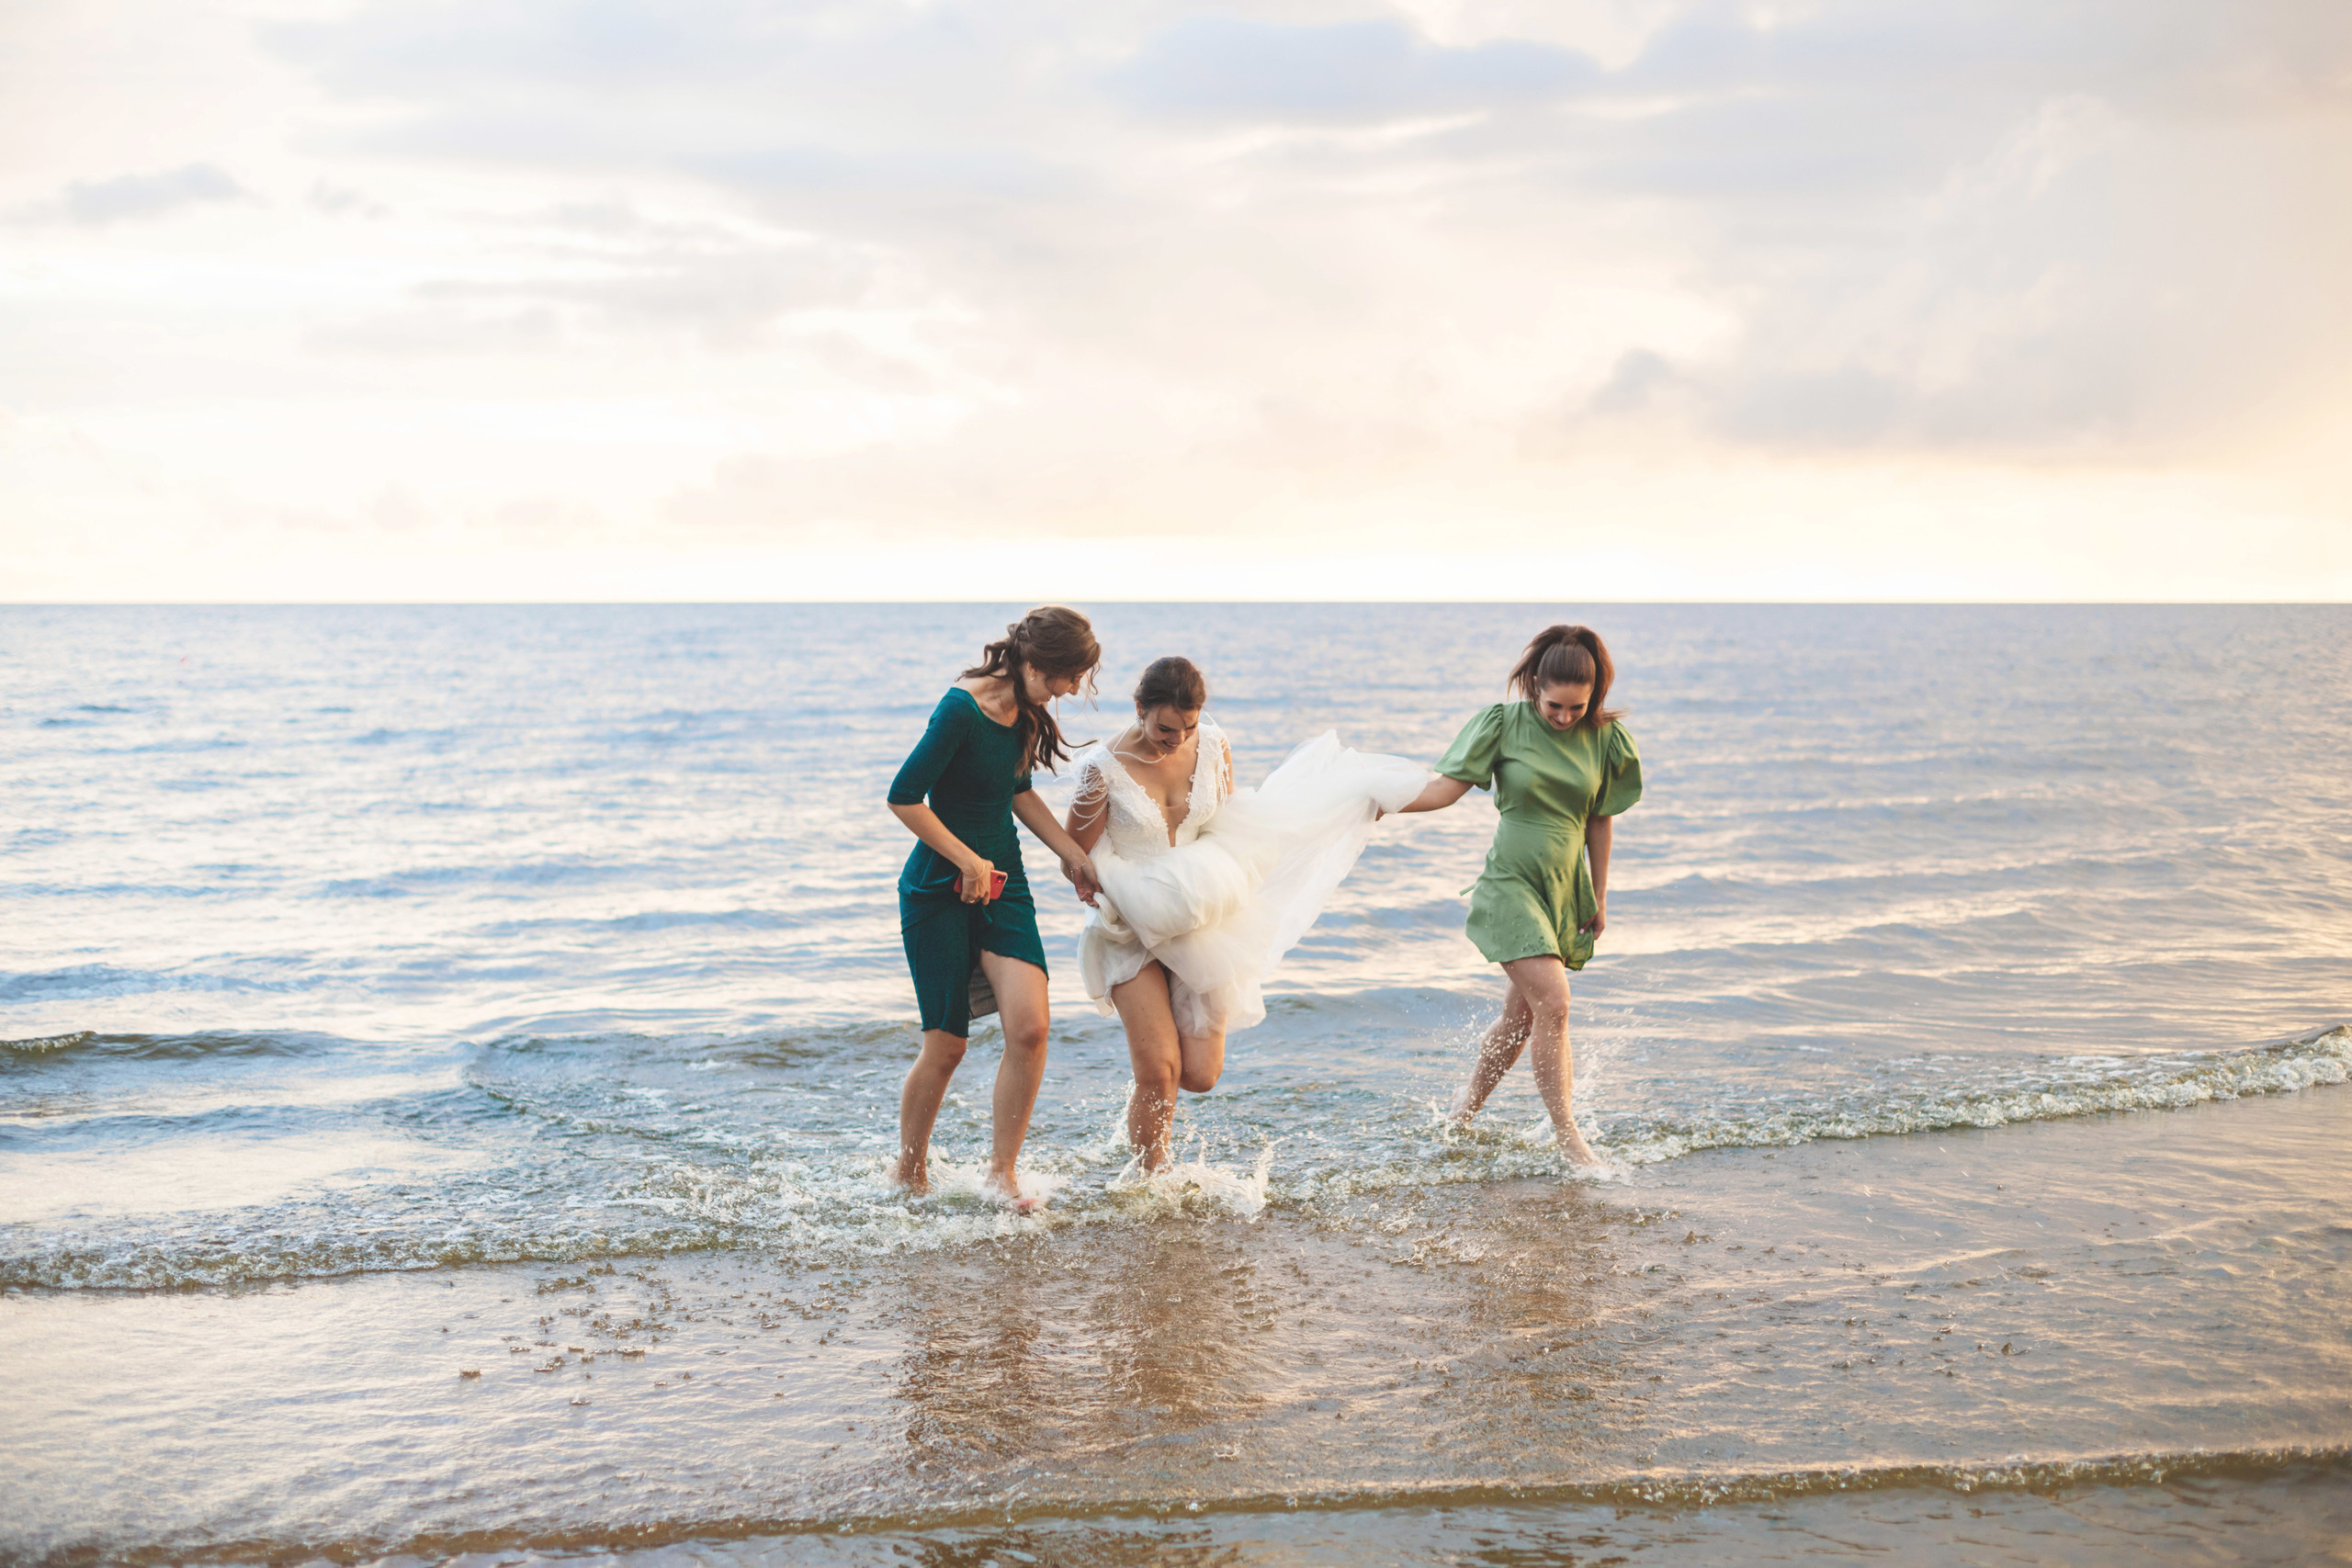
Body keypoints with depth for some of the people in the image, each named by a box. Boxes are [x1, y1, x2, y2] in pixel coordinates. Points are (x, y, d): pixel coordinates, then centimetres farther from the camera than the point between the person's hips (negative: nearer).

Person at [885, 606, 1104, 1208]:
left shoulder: (1025, 712, 3)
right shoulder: (962, 710, -22)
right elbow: (903, 798, -21)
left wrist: (1074, 855, 15)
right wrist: (970, 862, -14)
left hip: (1002, 886, 6)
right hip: (938, 891, -6)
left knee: (1029, 1028, -12)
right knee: (947, 1045, 0)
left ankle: (1001, 1171, 1)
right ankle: (909, 1176, 22)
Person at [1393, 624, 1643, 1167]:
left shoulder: (1603, 738, 1)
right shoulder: (1506, 725, -8)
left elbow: (1601, 820, 10)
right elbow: (1445, 788, -7)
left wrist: (1599, 898, 13)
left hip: (1565, 891, 4)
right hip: (1511, 883, -4)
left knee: (1521, 1016, 9)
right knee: (1552, 1005, -16)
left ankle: (1463, 1112, 30)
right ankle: (1566, 1134, -5)